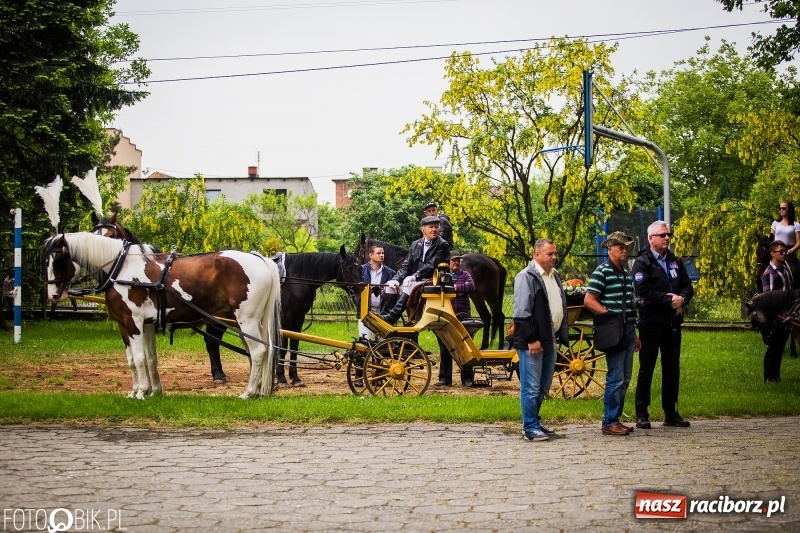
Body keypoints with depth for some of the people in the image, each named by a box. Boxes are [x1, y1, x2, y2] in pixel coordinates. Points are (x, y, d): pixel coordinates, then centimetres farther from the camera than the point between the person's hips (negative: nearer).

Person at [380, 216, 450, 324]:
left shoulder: (443, 245, -4)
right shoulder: (416, 245, 14)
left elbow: (432, 265, -16)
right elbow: (406, 265, 10)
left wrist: (415, 276, -28)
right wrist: (396, 279, -9)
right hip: (414, 281, 7)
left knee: (409, 284, -32)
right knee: (389, 286, -14)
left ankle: (392, 317, -32)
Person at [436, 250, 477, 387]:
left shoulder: (465, 275, 10)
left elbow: (471, 286, -9)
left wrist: (456, 287, -17)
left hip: (462, 315, 0)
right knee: (445, 348, 5)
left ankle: (467, 378, 8)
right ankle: (445, 378, 12)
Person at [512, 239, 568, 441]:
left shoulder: (555, 276, 16)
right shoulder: (526, 277, -12)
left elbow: (561, 307, 24)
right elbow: (522, 312, -17)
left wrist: (562, 334, 17)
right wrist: (531, 339, -19)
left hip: (549, 340, 9)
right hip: (532, 342, -9)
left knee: (543, 387, 15)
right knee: (531, 388, -5)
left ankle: (534, 423, 25)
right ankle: (530, 428, -1)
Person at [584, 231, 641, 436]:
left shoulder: (626, 274, 17)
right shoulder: (602, 272, -9)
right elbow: (589, 301, -15)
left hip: (628, 330, 9)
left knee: (625, 379, 11)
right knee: (615, 379, -8)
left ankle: (616, 418, 18)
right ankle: (609, 423, -3)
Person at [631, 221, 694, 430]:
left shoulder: (675, 262, 15)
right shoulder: (642, 263, -5)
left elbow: (688, 287, 12)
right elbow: (644, 291, -16)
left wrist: (681, 299, -9)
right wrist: (669, 300, -15)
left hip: (673, 322, 6)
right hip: (651, 323, -6)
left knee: (672, 369, 9)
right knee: (646, 369, 0)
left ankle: (671, 413, 16)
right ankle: (642, 414, 5)